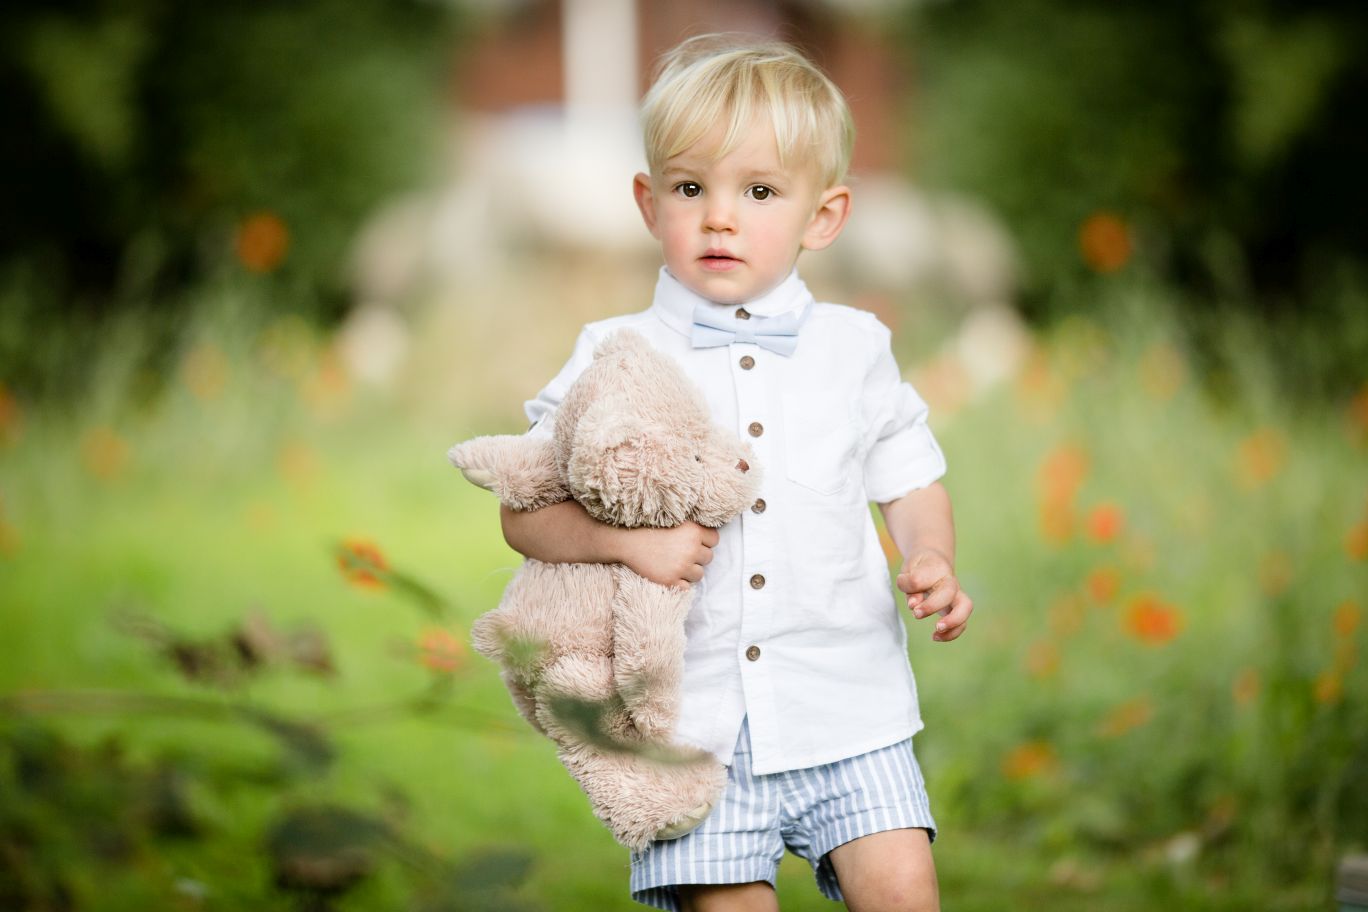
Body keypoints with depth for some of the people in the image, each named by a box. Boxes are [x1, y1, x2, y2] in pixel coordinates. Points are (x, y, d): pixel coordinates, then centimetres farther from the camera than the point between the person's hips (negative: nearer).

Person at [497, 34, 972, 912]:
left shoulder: (853, 348, 6)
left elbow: (912, 481, 15)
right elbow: (525, 511, 2)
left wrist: (932, 562, -5)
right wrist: (625, 538, -16)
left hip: (846, 698, 1)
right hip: (697, 708, -1)